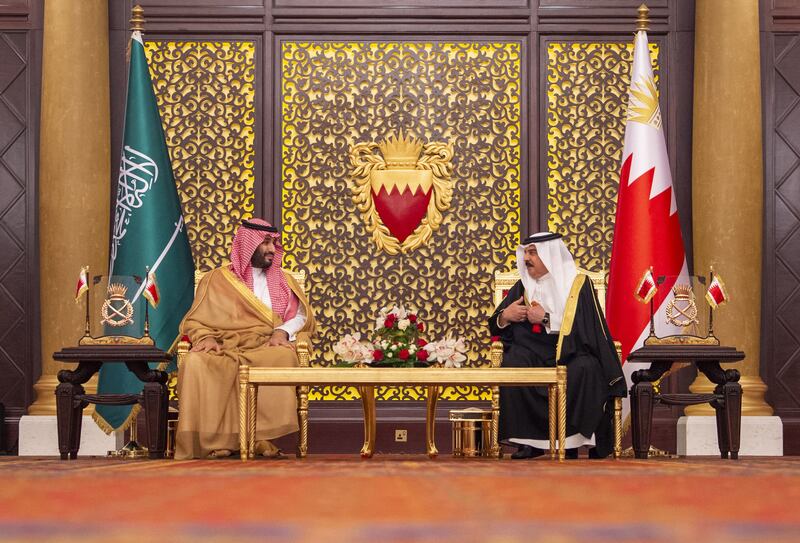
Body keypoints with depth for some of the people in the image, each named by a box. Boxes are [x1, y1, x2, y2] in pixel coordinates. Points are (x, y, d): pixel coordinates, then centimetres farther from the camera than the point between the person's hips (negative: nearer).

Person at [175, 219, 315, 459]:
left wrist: (282, 331, -8)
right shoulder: (217, 279, 18)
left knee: (283, 356, -37)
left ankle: (261, 436, -34)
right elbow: (194, 321, 12)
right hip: (224, 348, -1)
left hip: (266, 347, 1)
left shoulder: (283, 281, 24)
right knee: (196, 362, -35)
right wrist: (206, 338, -10)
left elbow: (302, 316, 13)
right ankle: (211, 439, -34)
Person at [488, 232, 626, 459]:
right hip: (533, 352, 3)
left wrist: (546, 319, -12)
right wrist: (505, 316, -8)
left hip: (570, 352, -3)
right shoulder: (523, 286, 14)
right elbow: (497, 326, 15)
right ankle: (529, 440, -26)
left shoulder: (578, 284, 2)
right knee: (512, 363, -29)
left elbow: (582, 328, -9)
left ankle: (573, 440, -26)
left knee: (585, 369, -36)